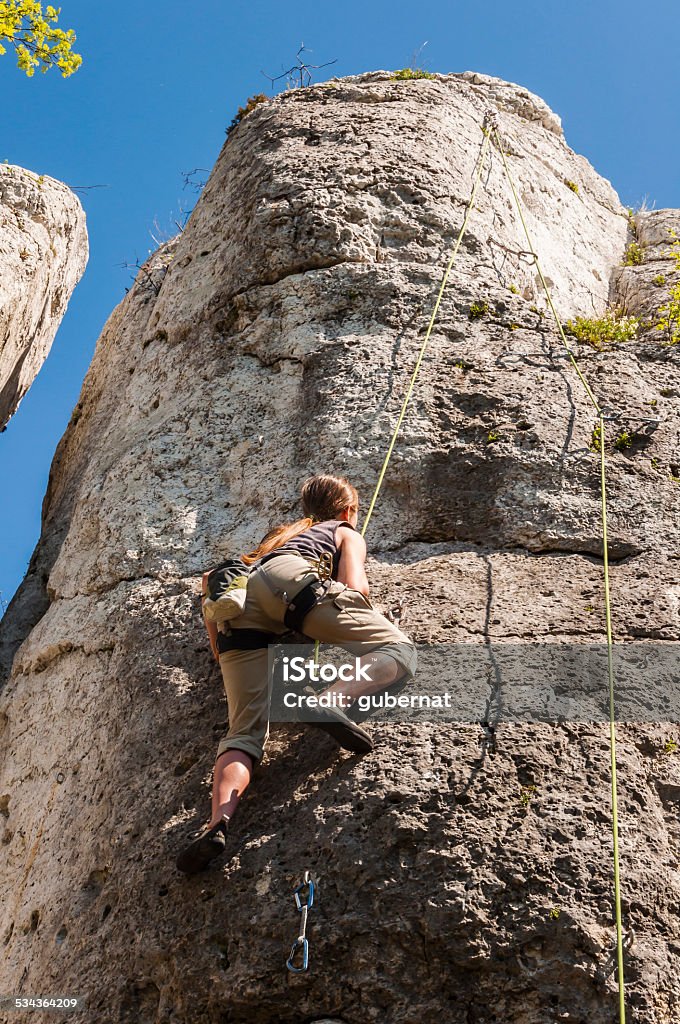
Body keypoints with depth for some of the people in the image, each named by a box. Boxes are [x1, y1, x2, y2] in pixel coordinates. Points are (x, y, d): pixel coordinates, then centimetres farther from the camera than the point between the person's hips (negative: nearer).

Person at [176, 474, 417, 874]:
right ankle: (333, 698, -30)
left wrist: (221, 652, 35)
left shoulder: (278, 536, 45)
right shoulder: (346, 532, 30)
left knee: (246, 731, -4)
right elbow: (355, 586, 8)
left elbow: (210, 579, 36)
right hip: (290, 579, -5)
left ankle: (219, 822, -30)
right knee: (399, 649, -1)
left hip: (236, 601, 5)